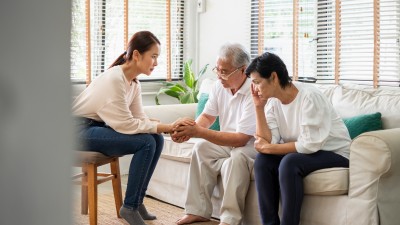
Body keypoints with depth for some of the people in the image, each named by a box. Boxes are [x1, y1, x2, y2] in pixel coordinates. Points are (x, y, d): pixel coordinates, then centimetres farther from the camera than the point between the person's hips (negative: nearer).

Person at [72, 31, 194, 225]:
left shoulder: (134, 83, 3)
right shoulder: (114, 79, -25)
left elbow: (140, 119, -1)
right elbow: (126, 125, -26)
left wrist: (170, 128, -17)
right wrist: (167, 126, -24)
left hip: (99, 127, 9)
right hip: (80, 130, -9)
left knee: (157, 139, -5)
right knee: (146, 142, -21)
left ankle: (137, 201, 5)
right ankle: (129, 207, -8)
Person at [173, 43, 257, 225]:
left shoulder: (254, 93, -29)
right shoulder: (220, 85, -5)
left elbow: (241, 139, -30)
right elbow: (207, 116, 7)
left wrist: (198, 132, -31)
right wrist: (189, 130, -17)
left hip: (253, 144, -7)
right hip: (228, 141, 8)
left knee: (236, 158, -34)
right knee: (201, 148, -13)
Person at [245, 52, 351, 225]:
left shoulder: (309, 96, -24)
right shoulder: (273, 100, -2)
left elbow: (310, 145, -25)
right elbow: (269, 141, -11)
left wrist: (269, 148, -18)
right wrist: (259, 107, -15)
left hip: (335, 153, -7)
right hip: (303, 152, 7)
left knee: (290, 162, -31)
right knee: (262, 160, -16)